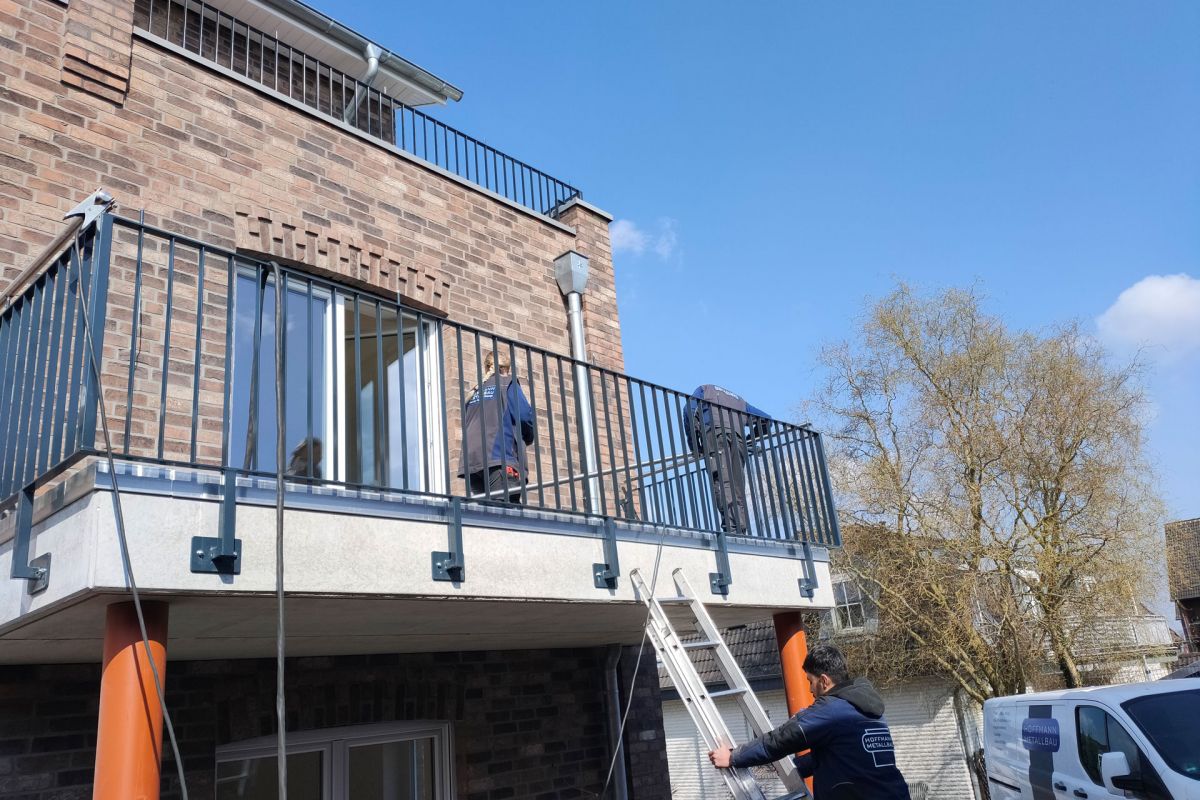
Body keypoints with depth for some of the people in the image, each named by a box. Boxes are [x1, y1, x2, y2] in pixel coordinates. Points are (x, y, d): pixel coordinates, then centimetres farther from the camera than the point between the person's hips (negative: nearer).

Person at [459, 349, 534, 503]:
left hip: (471, 462, 6)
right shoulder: (507, 382, 10)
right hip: (499, 459, -5)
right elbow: (525, 415, -1)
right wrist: (528, 438, 17)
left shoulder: (473, 393, 25)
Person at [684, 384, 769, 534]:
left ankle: (732, 528, -37)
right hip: (738, 438, 4)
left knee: (722, 481, -20)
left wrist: (693, 444, 12)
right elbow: (765, 419, 34)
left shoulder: (705, 389, 31)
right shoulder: (739, 401, 42)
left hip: (715, 432, -4)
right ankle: (741, 531, -17)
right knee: (738, 489, -1)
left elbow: (690, 409, 11)